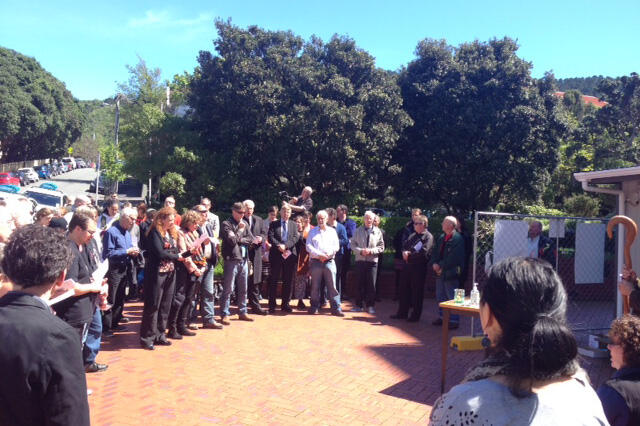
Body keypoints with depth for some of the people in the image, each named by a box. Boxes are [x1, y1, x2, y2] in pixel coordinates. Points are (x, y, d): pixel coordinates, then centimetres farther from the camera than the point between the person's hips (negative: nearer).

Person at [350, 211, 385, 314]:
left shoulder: (377, 231, 4)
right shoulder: (358, 230, 6)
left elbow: (381, 247, 2)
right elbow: (353, 244, 3)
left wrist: (371, 251, -12)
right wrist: (360, 251, -13)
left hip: (372, 260, -1)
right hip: (360, 260, 1)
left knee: (371, 284, 0)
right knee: (360, 283, 5)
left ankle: (370, 306, 11)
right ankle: (358, 305, 14)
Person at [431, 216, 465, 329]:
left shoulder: (457, 239, -15)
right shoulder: (441, 238, 13)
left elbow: (453, 258, -20)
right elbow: (436, 252, 14)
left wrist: (441, 266, -15)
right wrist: (435, 263, -3)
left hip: (450, 273, -9)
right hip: (440, 273, 9)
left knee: (452, 298, -2)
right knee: (440, 296, 17)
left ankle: (454, 320, 7)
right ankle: (443, 317, 29)